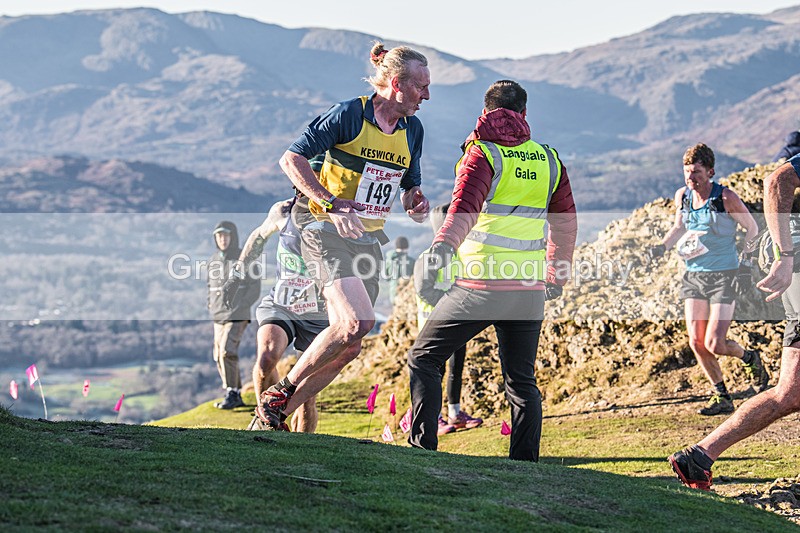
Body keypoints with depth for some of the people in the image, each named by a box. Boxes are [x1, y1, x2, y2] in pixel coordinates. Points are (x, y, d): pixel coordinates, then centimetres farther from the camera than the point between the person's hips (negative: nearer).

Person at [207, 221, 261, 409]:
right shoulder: (213, 260, 10)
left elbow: (255, 288, -9)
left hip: (238, 316, -6)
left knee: (227, 352, -20)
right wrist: (212, 307, 5)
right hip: (218, 317, 6)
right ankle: (236, 397, 15)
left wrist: (238, 308, -18)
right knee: (220, 358, 5)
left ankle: (231, 395, -13)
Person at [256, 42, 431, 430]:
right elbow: (291, 159, -11)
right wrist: (331, 203, -21)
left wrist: (416, 203, -3)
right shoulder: (350, 114, -11)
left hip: (370, 241, 7)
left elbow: (411, 187, 21)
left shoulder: (412, 130, 9)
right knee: (357, 320, -27)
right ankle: (281, 391, -8)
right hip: (330, 234, -7)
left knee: (348, 348, -1)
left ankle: (274, 416, 11)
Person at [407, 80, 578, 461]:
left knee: (423, 359, 10)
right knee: (521, 380, 15)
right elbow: (565, 223, 20)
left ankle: (422, 448, 4)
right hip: (529, 288, 5)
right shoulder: (548, 159, 12)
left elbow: (465, 206, -23)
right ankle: (525, 462, 6)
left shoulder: (483, 154, -4)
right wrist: (557, 273, 33)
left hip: (480, 284, -4)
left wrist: (442, 248, -37)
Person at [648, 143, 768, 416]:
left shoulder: (726, 198, -13)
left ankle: (750, 358, 22)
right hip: (694, 275, 5)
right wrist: (663, 246, 4)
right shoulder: (682, 196, 3)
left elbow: (752, 227, 0)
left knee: (715, 345, -12)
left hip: (724, 276, -5)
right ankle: (722, 397, 17)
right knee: (696, 343, -1)